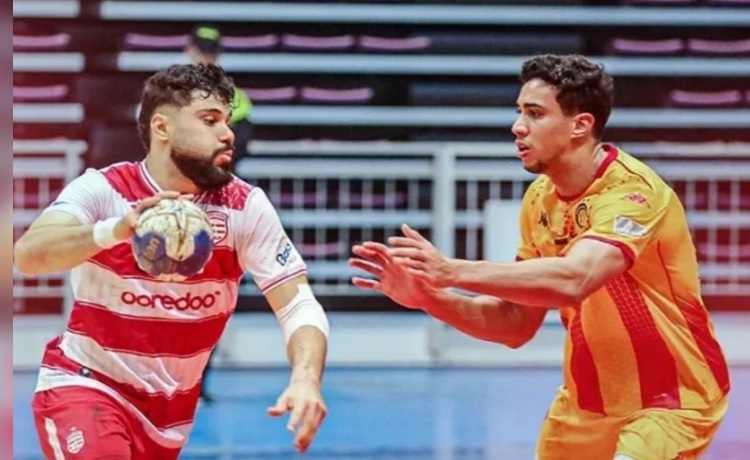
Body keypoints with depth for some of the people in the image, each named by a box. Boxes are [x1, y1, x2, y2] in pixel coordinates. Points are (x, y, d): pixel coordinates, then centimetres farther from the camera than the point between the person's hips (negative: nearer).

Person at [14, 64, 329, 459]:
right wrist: (116, 230, -54)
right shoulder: (103, 189, -17)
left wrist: (306, 379, -37)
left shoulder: (245, 207, -10)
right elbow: (28, 255, -35)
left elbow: (300, 307, -15)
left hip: (175, 403, 4)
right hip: (85, 383, -4)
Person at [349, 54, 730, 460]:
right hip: (588, 403, 8)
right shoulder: (540, 201, 1)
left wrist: (453, 271, -40)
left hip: (672, 400, -7)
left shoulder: (632, 191, -22)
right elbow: (516, 324, 3)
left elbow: (572, 280, -39)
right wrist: (428, 296, -11)